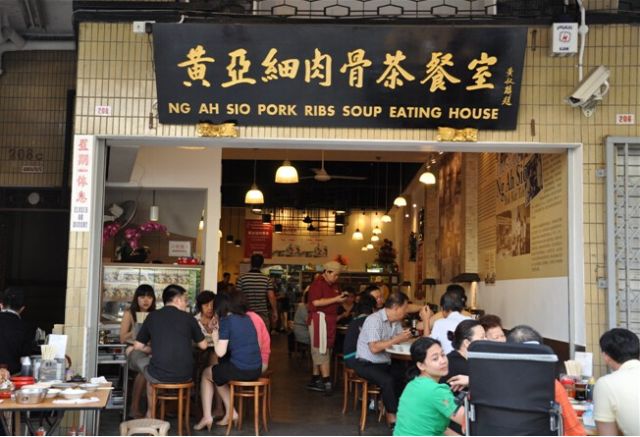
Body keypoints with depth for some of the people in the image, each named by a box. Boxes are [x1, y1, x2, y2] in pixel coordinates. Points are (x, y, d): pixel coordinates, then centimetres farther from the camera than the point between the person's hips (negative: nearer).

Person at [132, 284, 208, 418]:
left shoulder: (152, 316, 4)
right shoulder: (188, 318, 3)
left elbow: (138, 346, 8)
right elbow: (203, 346, 11)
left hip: (158, 377, -1)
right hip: (184, 376, 1)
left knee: (135, 355, 26)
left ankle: (151, 411, 32)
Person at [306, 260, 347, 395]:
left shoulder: (334, 285, 15)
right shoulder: (317, 284, -11)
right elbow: (316, 302, -22)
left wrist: (342, 298, 5)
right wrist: (336, 299, -20)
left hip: (330, 319, 9)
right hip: (319, 319, -9)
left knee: (319, 350, 12)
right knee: (322, 350, -8)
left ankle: (315, 380, 18)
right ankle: (326, 381, -10)